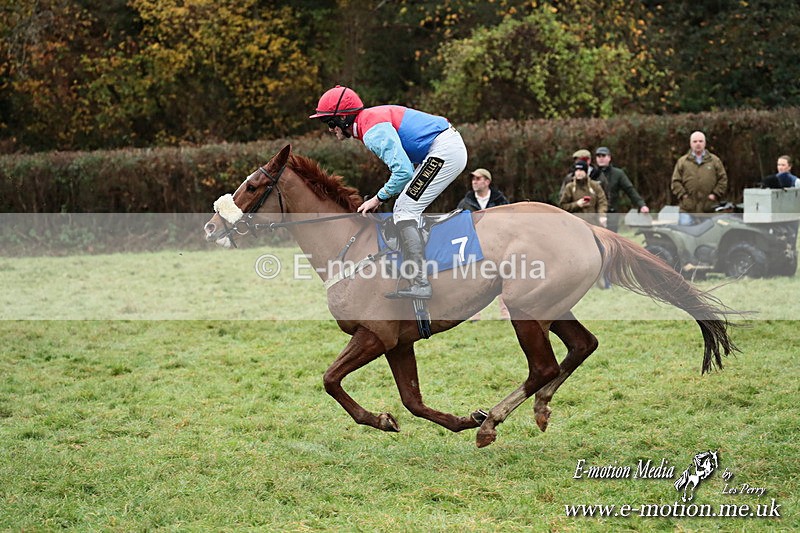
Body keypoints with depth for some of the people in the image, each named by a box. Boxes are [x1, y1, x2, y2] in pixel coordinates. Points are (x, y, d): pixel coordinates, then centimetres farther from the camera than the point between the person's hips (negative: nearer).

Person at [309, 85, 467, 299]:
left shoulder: (373, 131, -18)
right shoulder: (372, 118, 15)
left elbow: (404, 171, -23)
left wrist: (379, 198, -10)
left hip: (444, 151, -11)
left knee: (404, 212, -12)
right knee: (407, 211, 18)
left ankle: (419, 283, -21)